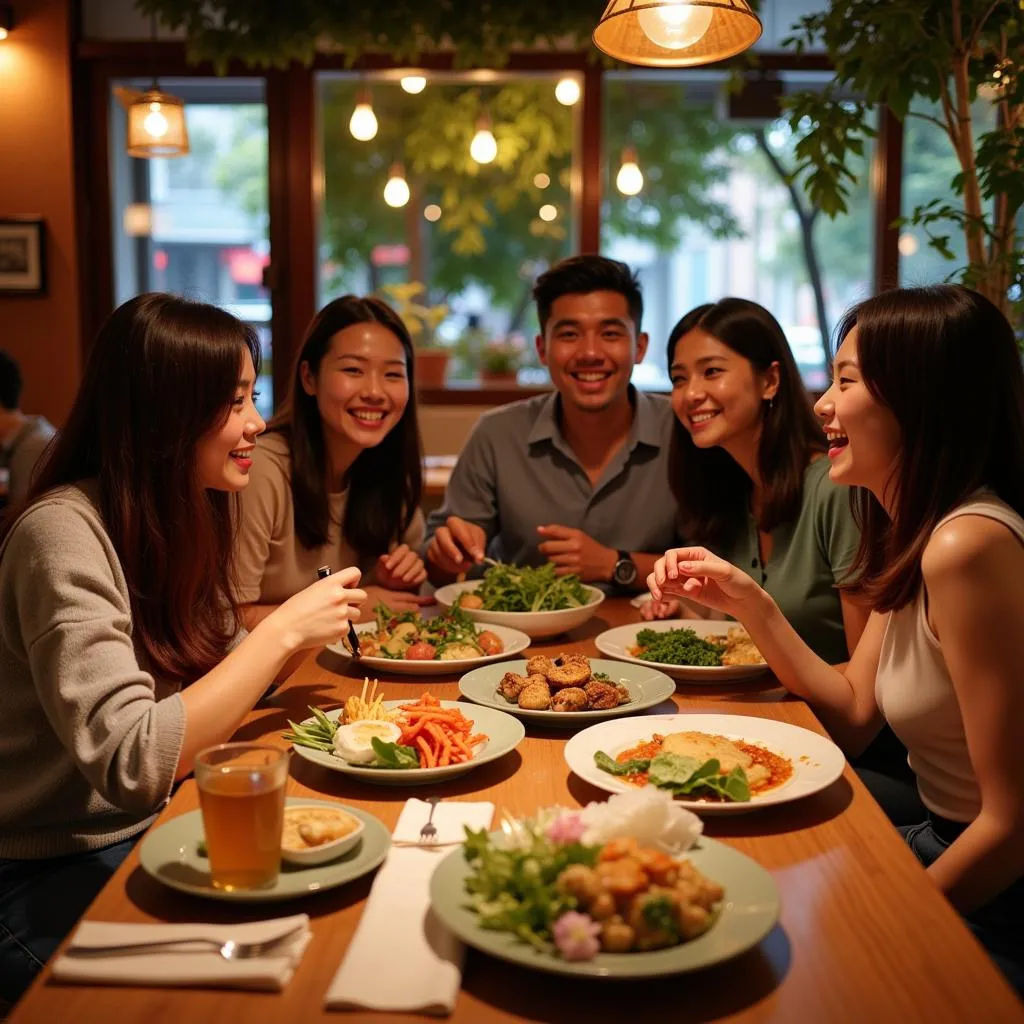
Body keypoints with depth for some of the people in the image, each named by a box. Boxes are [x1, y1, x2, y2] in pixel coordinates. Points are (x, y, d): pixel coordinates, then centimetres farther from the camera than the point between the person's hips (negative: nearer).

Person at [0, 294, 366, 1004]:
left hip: (157, 827, 7)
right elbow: (132, 761, -30)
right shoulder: (63, 534, -23)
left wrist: (310, 627, -9)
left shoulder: (186, 517, 4)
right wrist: (281, 630, -25)